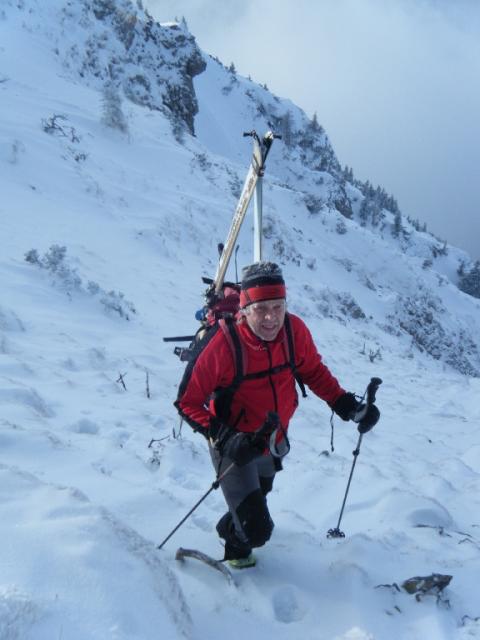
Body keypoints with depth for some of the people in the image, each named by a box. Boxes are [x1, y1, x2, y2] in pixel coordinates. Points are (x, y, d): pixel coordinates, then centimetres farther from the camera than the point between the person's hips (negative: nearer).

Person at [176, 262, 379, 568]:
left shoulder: (294, 330, -19)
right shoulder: (224, 343, -31)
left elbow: (313, 371, 1)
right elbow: (188, 402, -22)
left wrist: (345, 404, -11)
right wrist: (226, 438, -34)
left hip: (274, 443, 6)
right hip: (236, 447, -5)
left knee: (259, 495, 31)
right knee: (257, 529, -13)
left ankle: (229, 527, 65)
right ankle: (237, 547, 25)